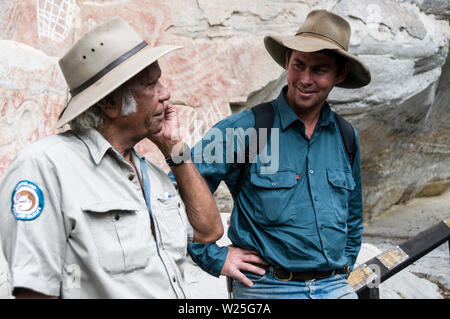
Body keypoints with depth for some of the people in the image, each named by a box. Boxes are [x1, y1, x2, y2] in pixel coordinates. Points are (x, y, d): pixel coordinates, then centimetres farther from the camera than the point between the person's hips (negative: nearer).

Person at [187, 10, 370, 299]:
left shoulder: (347, 137, 7)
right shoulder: (245, 128, -10)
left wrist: (344, 269, 15)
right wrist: (215, 258, -9)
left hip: (336, 287, 4)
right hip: (267, 288, -4)